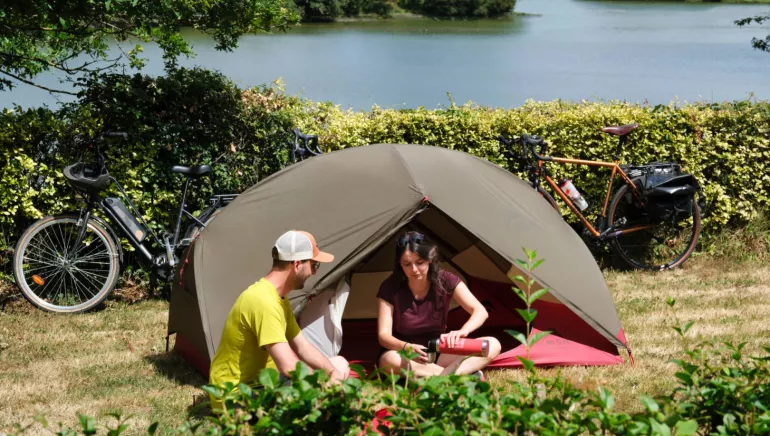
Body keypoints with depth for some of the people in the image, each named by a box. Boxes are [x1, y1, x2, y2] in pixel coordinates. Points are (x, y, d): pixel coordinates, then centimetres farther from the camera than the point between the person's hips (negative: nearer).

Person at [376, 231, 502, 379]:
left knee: (492, 345, -21)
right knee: (390, 360, -42)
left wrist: (462, 331, -39)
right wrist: (407, 348, -40)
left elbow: (481, 311, -17)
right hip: (405, 355, -2)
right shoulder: (390, 288, -14)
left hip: (438, 353, 2)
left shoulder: (445, 281, -10)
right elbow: (383, 335, -18)